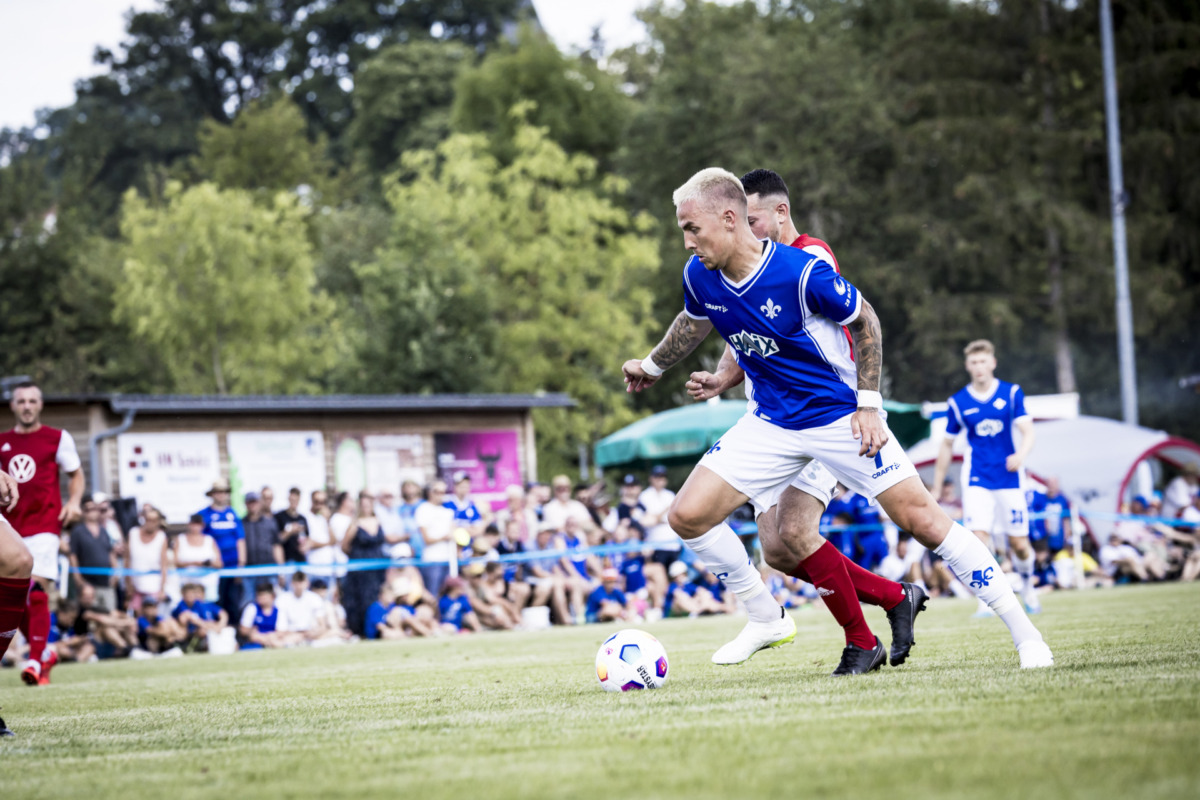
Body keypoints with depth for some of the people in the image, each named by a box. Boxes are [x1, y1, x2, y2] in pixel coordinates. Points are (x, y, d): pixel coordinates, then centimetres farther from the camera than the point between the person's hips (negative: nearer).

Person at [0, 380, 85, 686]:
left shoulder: (58, 438, 5)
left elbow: (76, 474, 10)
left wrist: (74, 502, -6)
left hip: (45, 524, -4)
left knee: (37, 591, -17)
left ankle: (35, 661, -17)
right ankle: (44, 652, 21)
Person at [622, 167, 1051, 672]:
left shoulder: (804, 272, -25)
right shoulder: (699, 277, -8)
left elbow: (865, 320, -9)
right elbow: (695, 322, 16)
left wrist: (868, 403, -12)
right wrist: (652, 365, 32)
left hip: (840, 415, -5)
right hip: (771, 424, 5)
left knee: (919, 518, -11)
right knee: (687, 516, -8)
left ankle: (1025, 633, -3)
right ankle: (765, 619, 10)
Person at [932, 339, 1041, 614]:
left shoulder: (1012, 393, 0)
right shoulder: (958, 402, 3)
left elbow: (1028, 432, -8)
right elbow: (947, 445, 12)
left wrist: (1021, 454, -31)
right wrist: (936, 487, 13)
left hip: (1009, 478, 0)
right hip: (977, 480, 0)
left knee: (1019, 544, 2)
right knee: (978, 538, -17)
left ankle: (1027, 585, 33)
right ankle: (985, 601, -10)